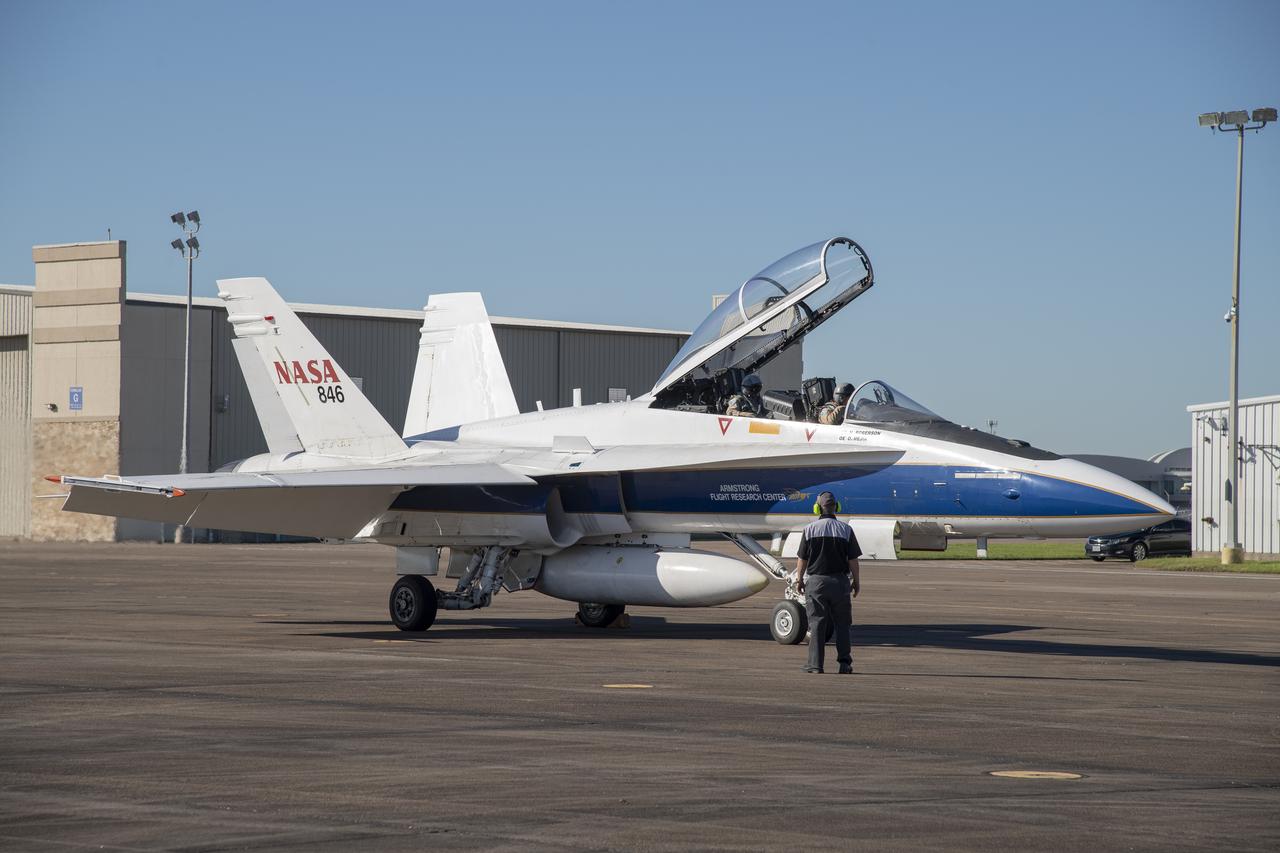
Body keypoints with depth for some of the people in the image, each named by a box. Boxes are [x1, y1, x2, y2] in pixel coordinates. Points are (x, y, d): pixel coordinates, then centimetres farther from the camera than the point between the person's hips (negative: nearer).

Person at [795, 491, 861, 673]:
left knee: (817, 624, 3)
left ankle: (815, 664, 0)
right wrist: (856, 580, 11)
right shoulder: (846, 530, -2)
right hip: (839, 581, 1)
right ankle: (844, 663, 6)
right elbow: (853, 560, -1)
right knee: (842, 623, 8)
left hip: (816, 581, -1)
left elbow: (802, 559, 0)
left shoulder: (810, 530, -3)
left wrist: (799, 579, 14)